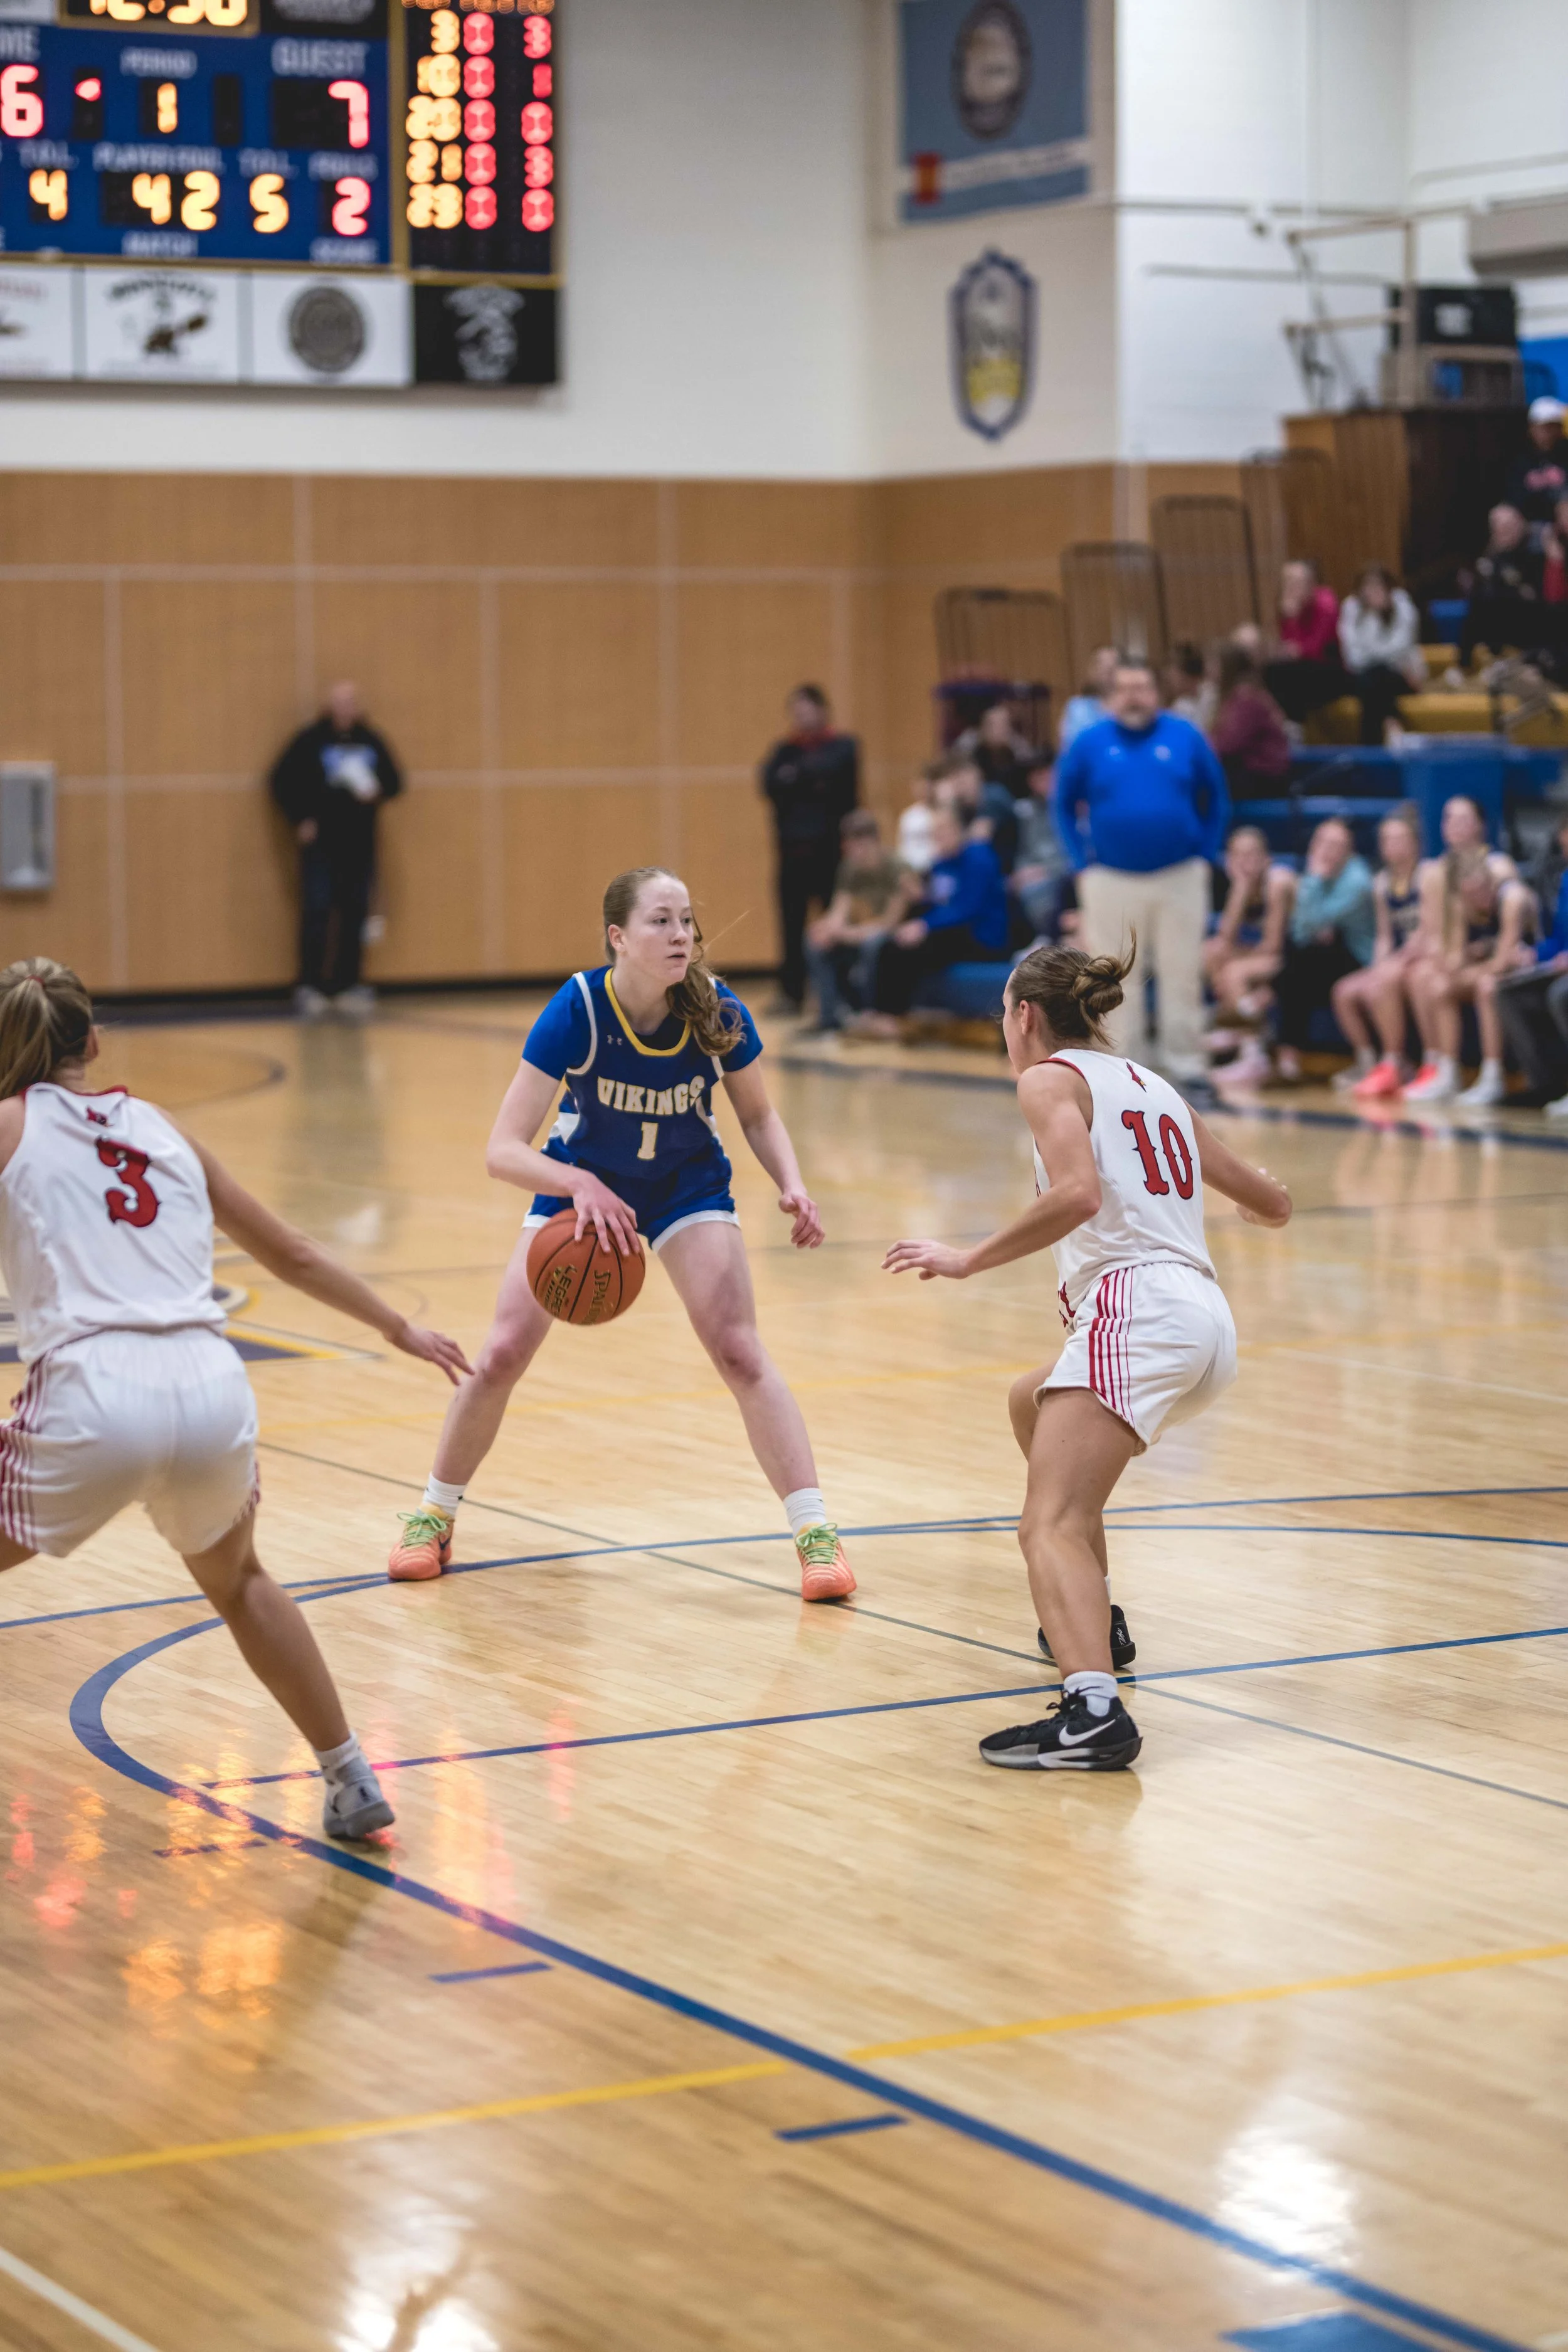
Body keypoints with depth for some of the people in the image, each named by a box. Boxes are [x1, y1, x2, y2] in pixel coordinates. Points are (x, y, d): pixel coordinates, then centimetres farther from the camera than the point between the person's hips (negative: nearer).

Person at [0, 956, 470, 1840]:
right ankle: (353, 1783, 33)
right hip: (213, 1392, 5)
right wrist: (399, 1327, 43)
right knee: (237, 1579, 32)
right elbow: (290, 1252, 32)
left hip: (94, 1397, -5)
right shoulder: (159, 1128, 23)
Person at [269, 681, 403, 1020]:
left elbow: (394, 781, 13)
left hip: (360, 843, 4)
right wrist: (300, 820, -7)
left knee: (355, 913, 5)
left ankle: (349, 984, 11)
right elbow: (283, 781, -1)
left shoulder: (371, 742, 9)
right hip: (321, 842, -4)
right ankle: (310, 984, -5)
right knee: (317, 912, -7)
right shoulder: (311, 740, -2)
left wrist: (377, 792, -8)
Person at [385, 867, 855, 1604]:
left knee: (740, 1351, -16)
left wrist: (791, 1184, -21)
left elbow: (758, 1115, -3)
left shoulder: (718, 1013, -23)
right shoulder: (576, 1010, -29)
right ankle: (434, 1516, 19)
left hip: (688, 1187, 0)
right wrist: (581, 1185, -48)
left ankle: (815, 1532, -10)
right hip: (578, 1184, 0)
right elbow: (503, 1150, -30)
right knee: (503, 1354, -4)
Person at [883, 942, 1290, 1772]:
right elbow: (1272, 1204, 31)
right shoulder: (1152, 1087, 26)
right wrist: (1256, 1200, 54)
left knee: (1050, 1527, -19)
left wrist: (967, 1260, -9)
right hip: (1207, 1322, 9)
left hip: (1135, 1309, -9)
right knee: (1031, 1403, 34)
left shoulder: (1051, 1078, 4)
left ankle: (1092, 1711, -43)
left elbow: (1077, 1193, -16)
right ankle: (1090, 1624, 38)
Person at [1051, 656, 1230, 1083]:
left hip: (1181, 877, 0)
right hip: (1112, 882, 0)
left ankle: (1187, 1065, 11)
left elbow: (1216, 798, 8)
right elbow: (1065, 805, 8)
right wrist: (1083, 863, 1)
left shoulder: (1185, 738, 0)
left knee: (1183, 976, 3)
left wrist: (1206, 853, 0)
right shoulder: (1090, 744, 0)